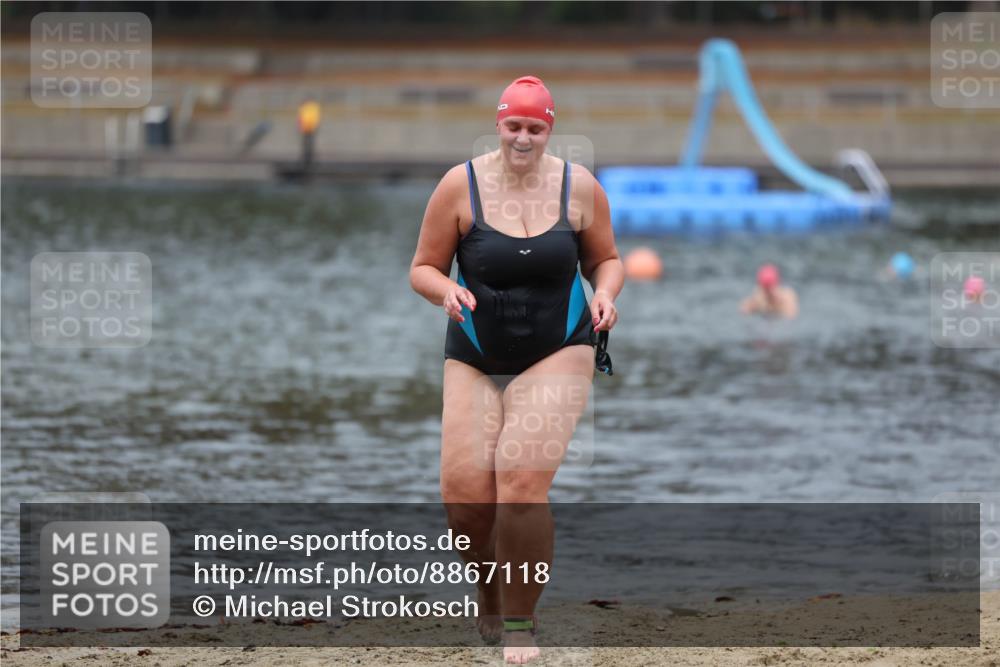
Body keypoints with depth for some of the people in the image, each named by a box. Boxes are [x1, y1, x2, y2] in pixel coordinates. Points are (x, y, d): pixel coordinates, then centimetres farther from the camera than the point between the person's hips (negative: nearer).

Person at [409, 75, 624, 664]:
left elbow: (606, 259, 12)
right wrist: (446, 291, -21)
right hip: (474, 360, 1)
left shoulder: (580, 188, -2)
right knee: (465, 494, -8)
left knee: (523, 483, -20)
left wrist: (605, 294, -10)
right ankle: (491, 600, 23)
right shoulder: (461, 185, -5)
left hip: (557, 355, -1)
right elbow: (423, 268, 1)